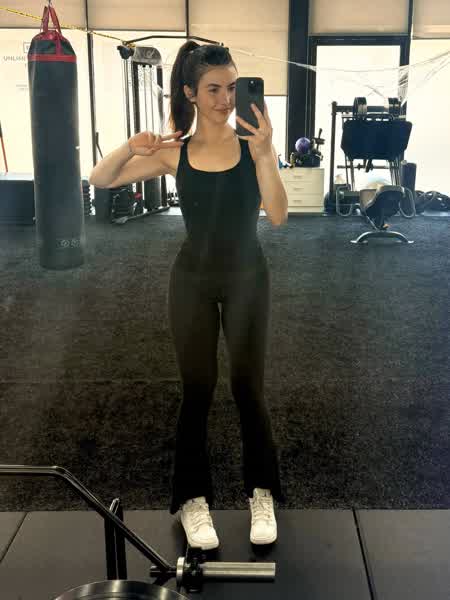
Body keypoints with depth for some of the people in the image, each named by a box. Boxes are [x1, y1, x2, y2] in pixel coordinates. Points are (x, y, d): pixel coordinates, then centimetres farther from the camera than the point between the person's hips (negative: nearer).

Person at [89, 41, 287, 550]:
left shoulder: (253, 144, -7)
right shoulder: (173, 154, -3)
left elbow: (278, 217, -16)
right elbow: (99, 180, 0)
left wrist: (264, 154, -26)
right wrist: (129, 148, -19)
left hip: (247, 278, -1)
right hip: (192, 280, 1)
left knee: (247, 389, 4)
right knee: (197, 390, 6)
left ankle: (262, 493, 25)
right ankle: (192, 499, 24)